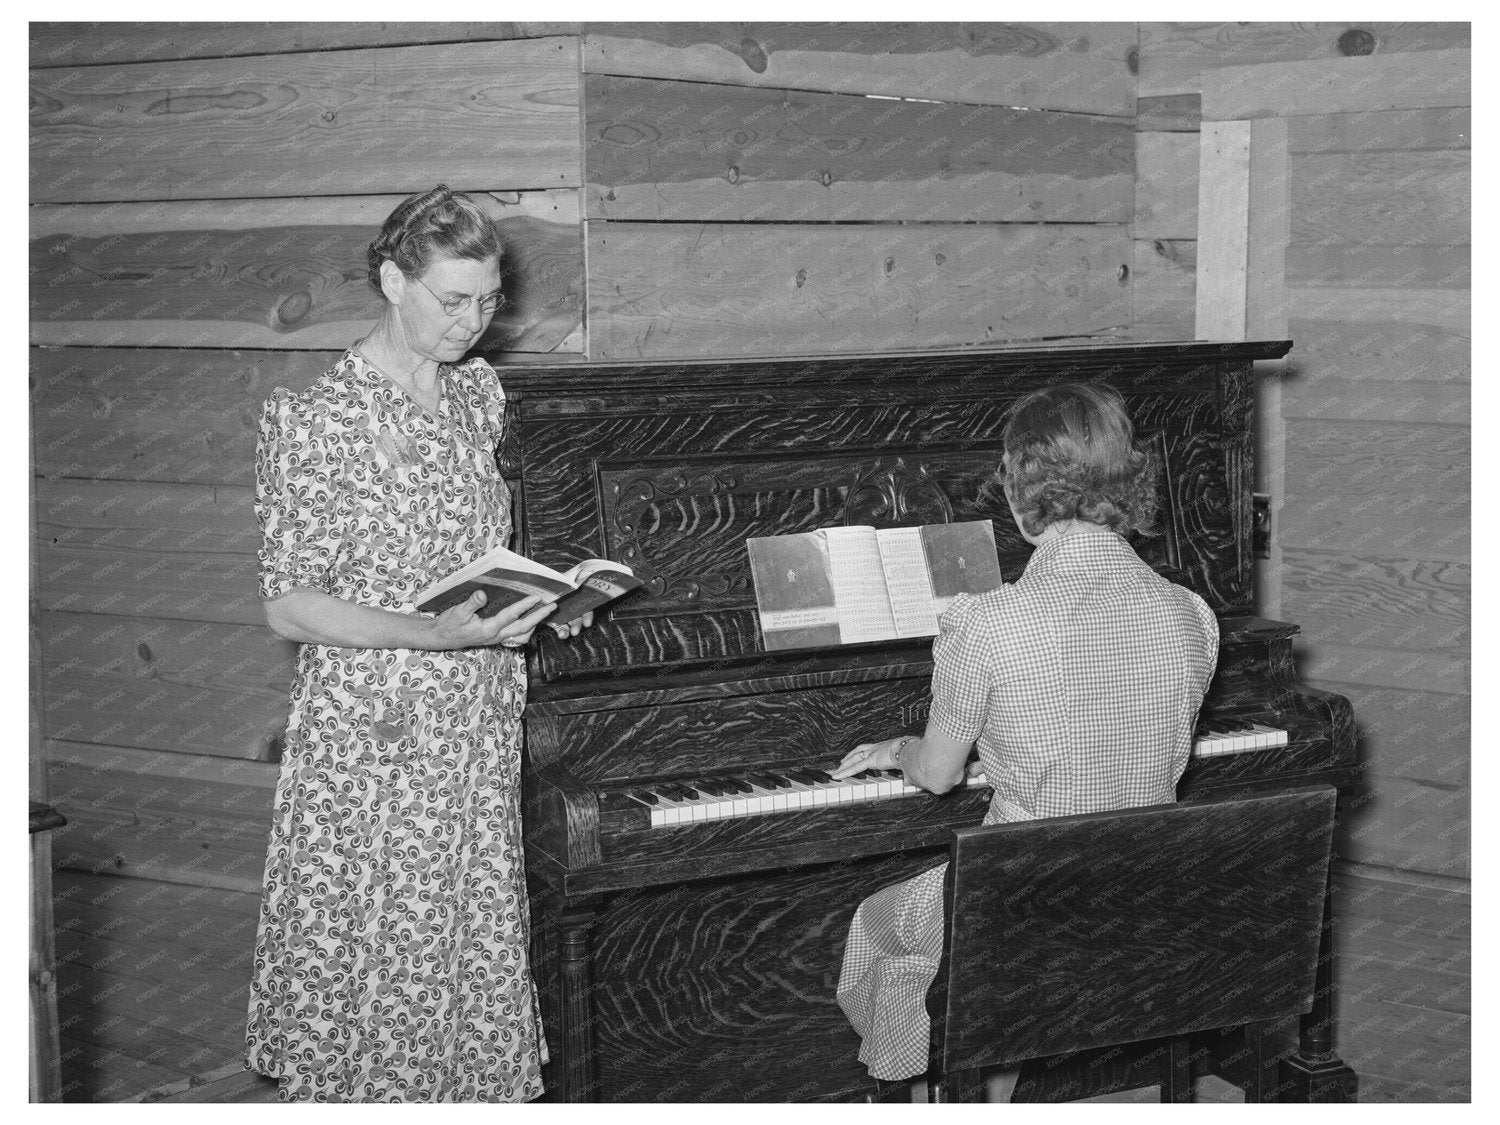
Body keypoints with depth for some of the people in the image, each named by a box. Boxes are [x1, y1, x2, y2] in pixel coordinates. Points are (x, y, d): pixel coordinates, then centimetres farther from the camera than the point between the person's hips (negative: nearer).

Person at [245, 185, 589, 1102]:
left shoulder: (480, 395, 7)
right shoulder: (314, 418, -12)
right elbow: (290, 607, -14)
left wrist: (543, 601, -2)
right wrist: (437, 634, -25)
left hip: (480, 733, 6)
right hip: (369, 742, -5)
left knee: (478, 951, 11)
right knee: (373, 965, 3)